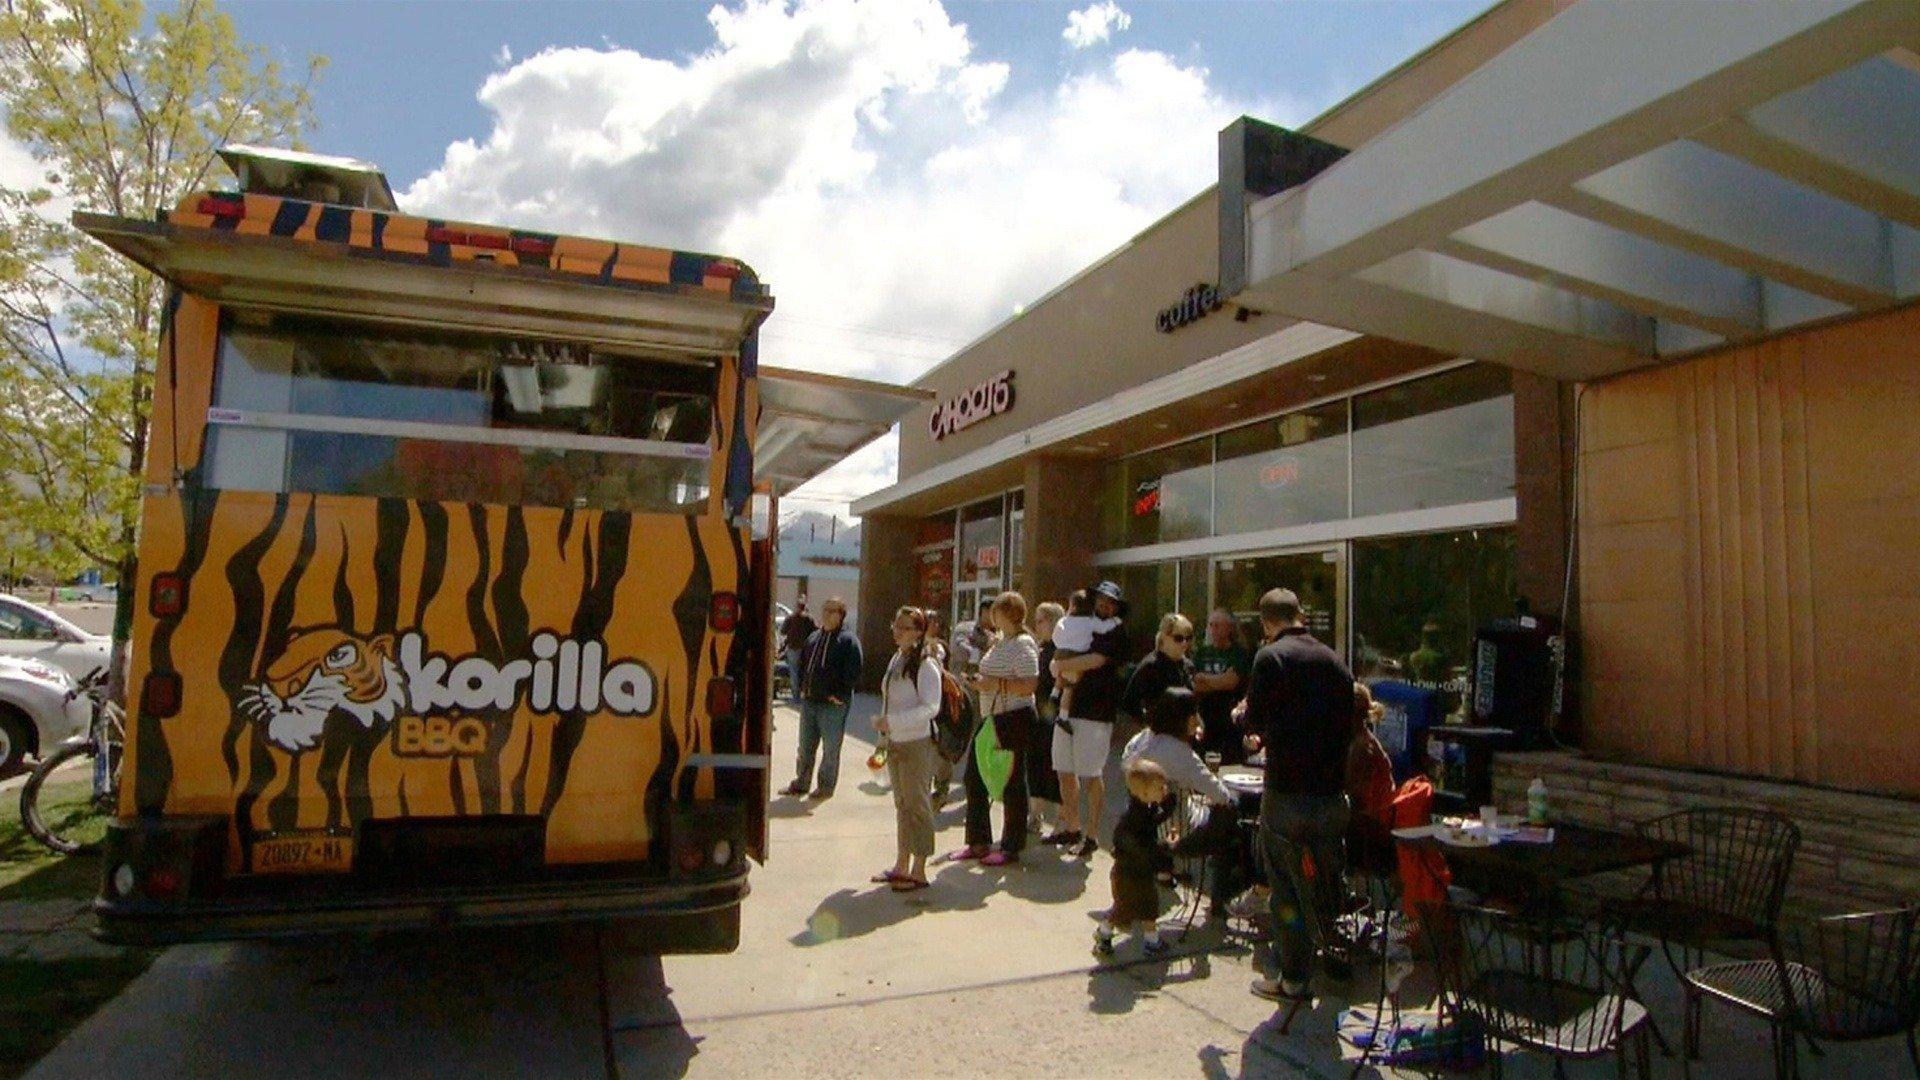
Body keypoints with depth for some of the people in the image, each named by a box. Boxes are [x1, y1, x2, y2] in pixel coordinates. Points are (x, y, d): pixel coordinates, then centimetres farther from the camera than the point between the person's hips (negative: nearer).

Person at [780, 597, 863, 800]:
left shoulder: (848, 640, -9)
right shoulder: (814, 638, 13)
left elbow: (854, 671, -15)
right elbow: (803, 663, 23)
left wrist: (840, 695, -15)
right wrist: (803, 688, 13)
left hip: (833, 705, -7)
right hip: (809, 701, 7)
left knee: (830, 748, 4)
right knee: (806, 745, 15)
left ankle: (826, 786, 16)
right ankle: (801, 782, 27)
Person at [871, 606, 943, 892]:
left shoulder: (926, 664, -14)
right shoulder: (897, 659, 12)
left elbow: (930, 707, -20)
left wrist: (891, 721, -25)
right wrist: (886, 728, 13)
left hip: (917, 743, -8)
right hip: (895, 743, 8)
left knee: (917, 804, 0)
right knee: (901, 805, 15)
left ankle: (919, 872, 9)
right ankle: (901, 866, 25)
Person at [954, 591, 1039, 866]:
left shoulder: (1023, 644, -15)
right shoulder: (998, 641, 13)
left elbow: (1029, 686, -24)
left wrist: (995, 684, -25)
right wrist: (980, 682, 10)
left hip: (1013, 720, -10)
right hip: (991, 719, 10)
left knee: (1011, 782, 1)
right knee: (975, 777, 12)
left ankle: (1011, 847, 14)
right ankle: (979, 842, 24)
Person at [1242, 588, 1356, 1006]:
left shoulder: (1271, 657, -11)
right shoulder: (1334, 660, 8)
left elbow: (1256, 720, -11)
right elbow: (1348, 727, 12)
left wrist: (1265, 732, 11)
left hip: (1288, 791, -6)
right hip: (1333, 790, 6)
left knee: (1287, 883, 4)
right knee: (1329, 877, 22)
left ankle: (1293, 978, 11)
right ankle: (1333, 951, 37)